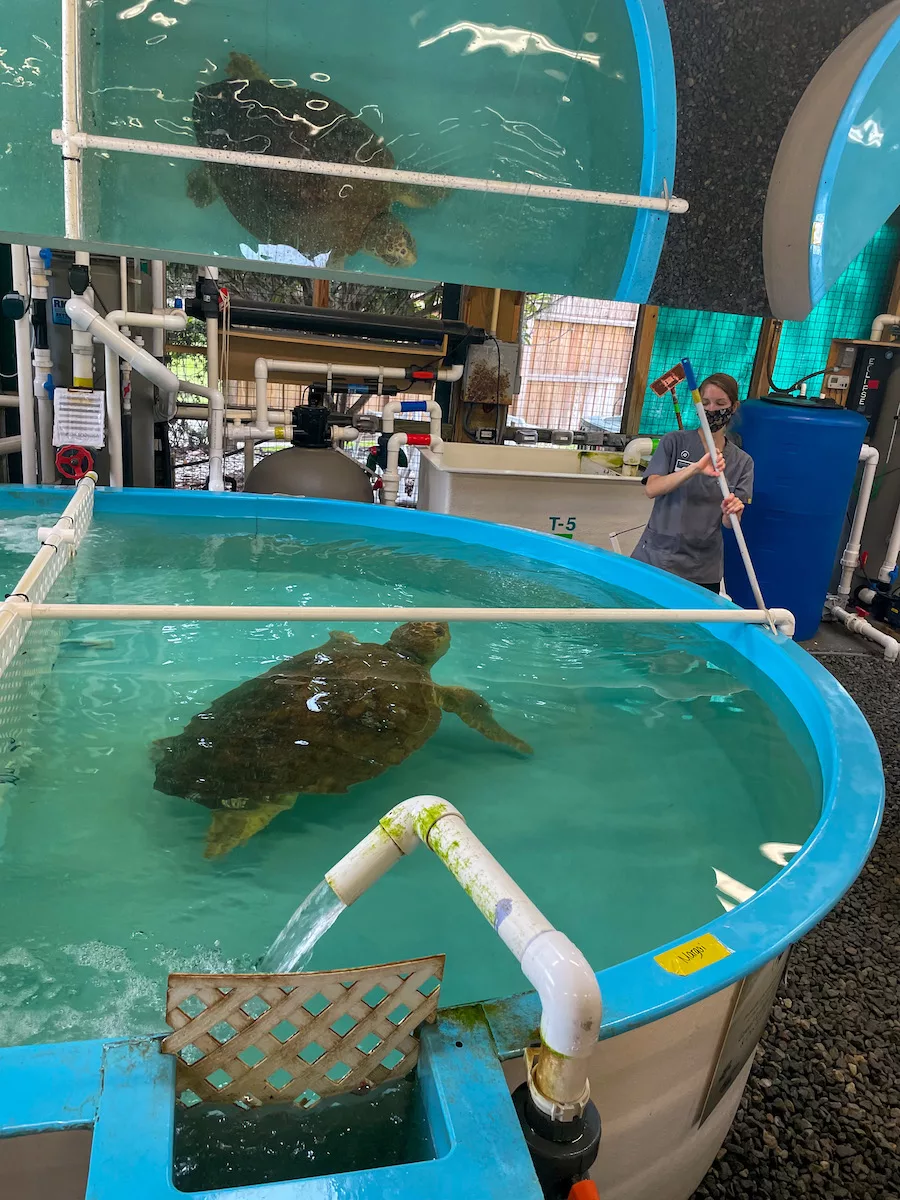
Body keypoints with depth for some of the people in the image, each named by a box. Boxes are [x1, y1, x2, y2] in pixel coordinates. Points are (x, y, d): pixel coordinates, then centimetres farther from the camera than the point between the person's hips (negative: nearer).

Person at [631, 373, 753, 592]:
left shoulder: (742, 462, 6)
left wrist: (731, 512, -22)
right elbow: (652, 488, -15)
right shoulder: (675, 442, -1)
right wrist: (695, 468, -29)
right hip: (656, 558, -2)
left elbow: (729, 523, 2)